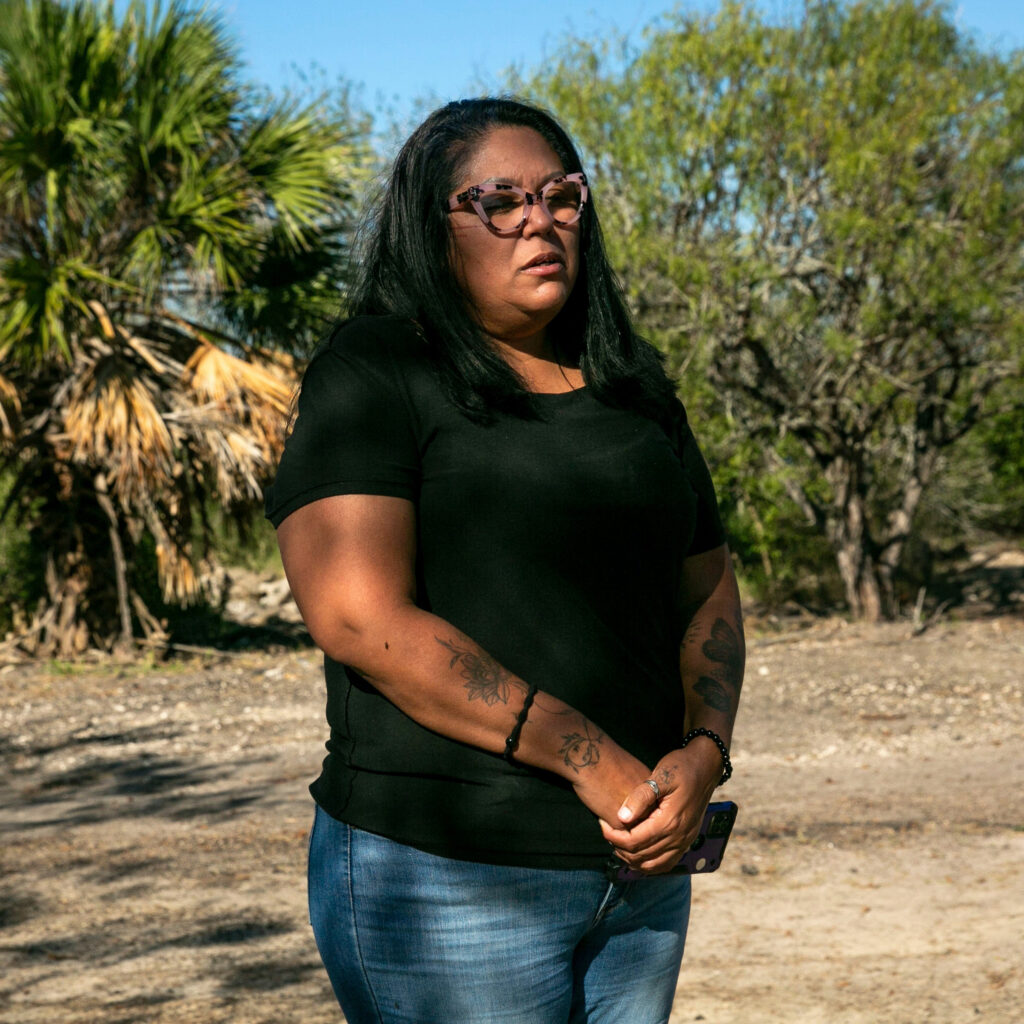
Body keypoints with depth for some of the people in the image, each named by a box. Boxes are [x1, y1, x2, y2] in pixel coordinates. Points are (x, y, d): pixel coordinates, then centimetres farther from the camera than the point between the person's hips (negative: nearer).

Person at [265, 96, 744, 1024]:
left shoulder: (634, 391, 14)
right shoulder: (372, 375, -6)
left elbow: (709, 592, 17)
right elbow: (360, 618, -17)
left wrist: (703, 754, -3)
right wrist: (588, 760, -19)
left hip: (638, 869, 6)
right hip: (447, 877, -6)